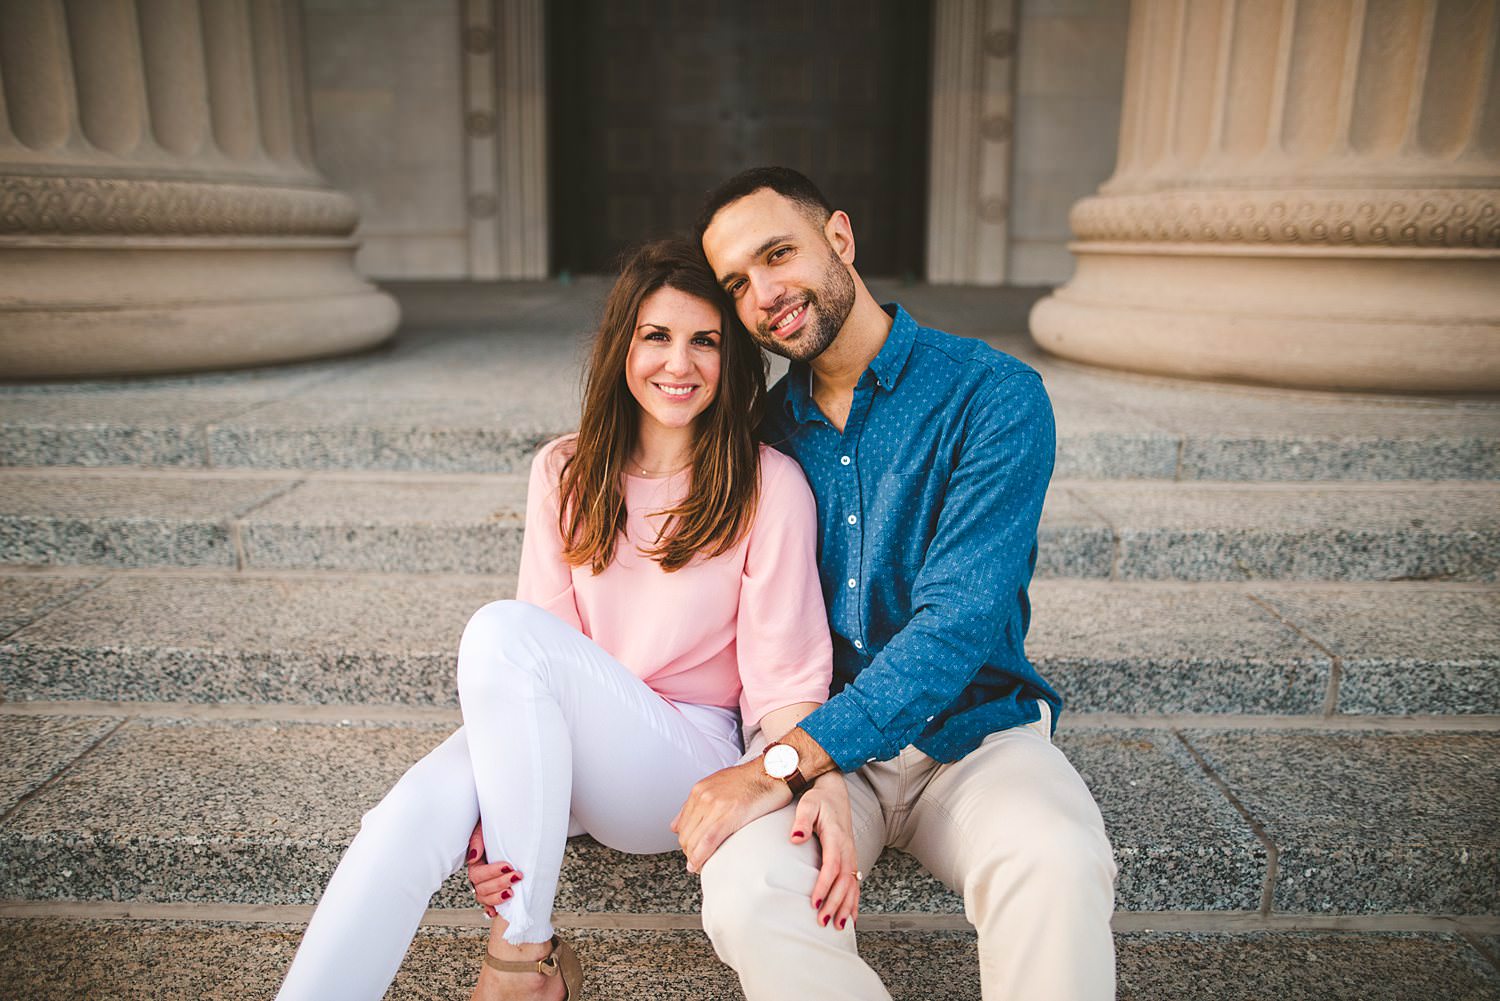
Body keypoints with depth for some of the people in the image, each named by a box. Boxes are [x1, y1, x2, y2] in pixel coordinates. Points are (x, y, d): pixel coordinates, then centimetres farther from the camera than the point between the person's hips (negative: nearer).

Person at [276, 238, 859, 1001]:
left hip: (692, 756, -3)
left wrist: (823, 784, -27)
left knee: (502, 629, -29)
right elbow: (547, 641, 0)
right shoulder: (566, 473, 7)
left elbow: (784, 679, -6)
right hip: (552, 755, 4)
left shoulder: (769, 487, -5)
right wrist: (499, 801, -16)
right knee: (414, 814, -30)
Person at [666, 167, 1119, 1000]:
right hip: (814, 739, 3)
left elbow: (957, 620, -19)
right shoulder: (770, 428, 7)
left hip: (972, 733, -2)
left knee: (1058, 868, -34)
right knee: (743, 895, -27)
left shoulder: (992, 394, -9)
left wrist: (780, 765, -25)